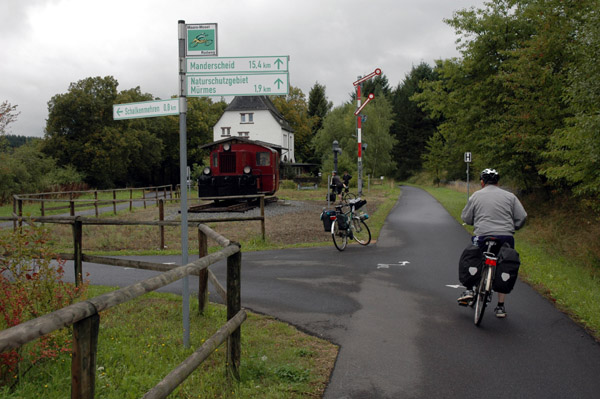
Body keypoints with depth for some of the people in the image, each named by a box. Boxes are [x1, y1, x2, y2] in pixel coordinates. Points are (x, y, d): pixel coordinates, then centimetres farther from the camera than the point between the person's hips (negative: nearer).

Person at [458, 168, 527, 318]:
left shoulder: (476, 196, 8)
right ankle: (500, 307, 16)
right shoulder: (510, 196, 11)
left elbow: (465, 217, 9)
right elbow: (522, 217, 5)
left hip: (482, 237, -1)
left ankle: (469, 290, 13)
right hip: (506, 238, 1)